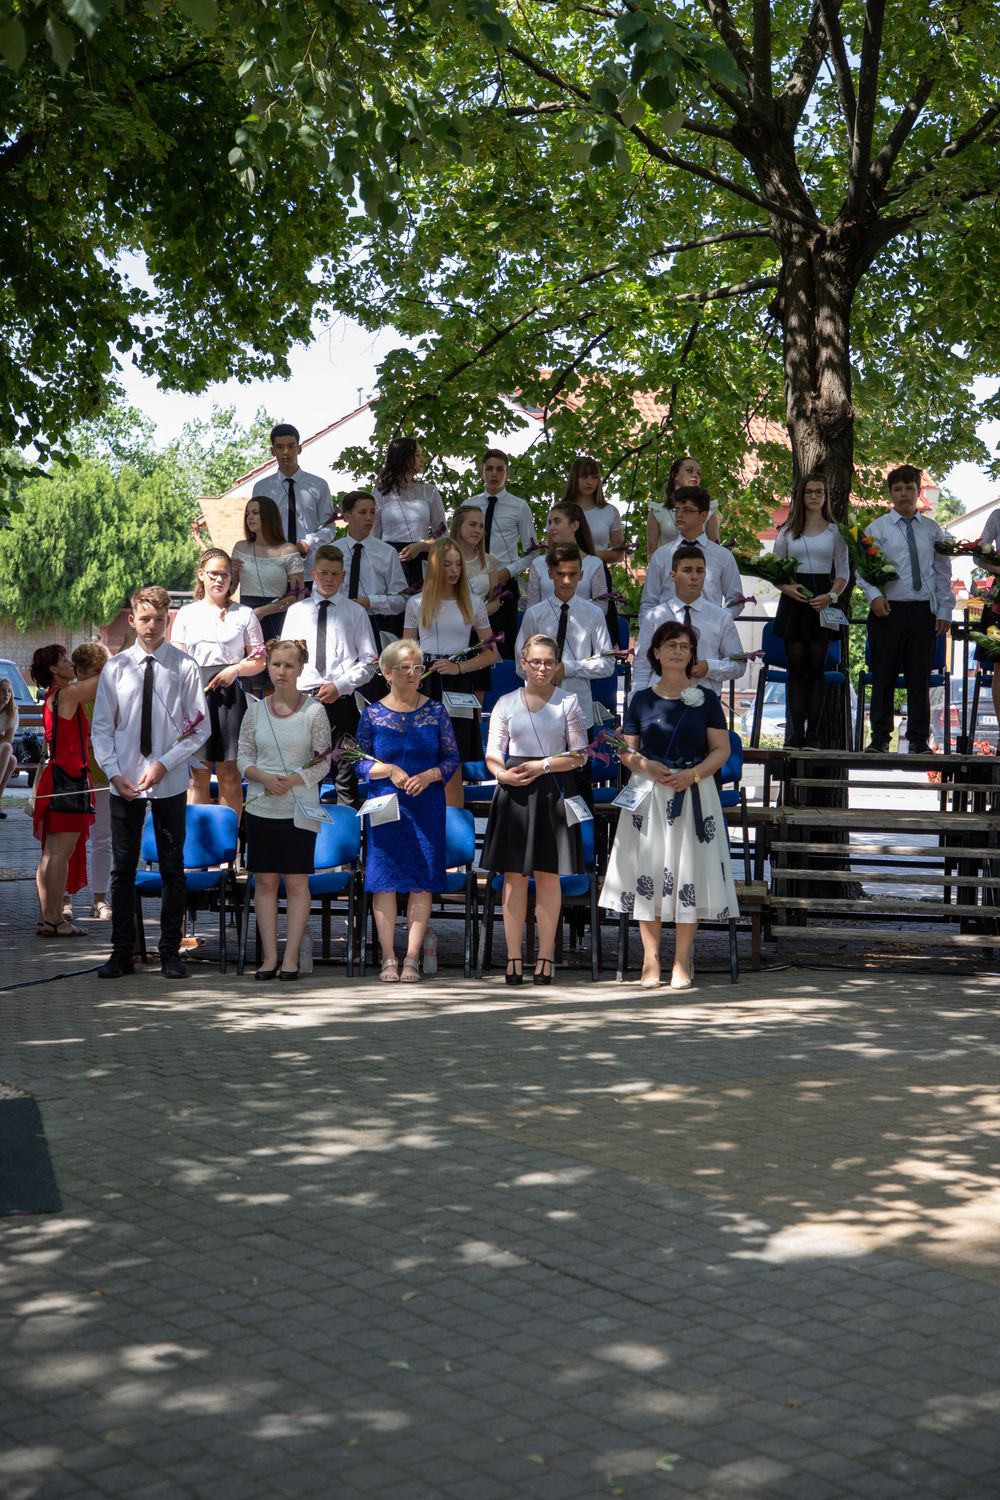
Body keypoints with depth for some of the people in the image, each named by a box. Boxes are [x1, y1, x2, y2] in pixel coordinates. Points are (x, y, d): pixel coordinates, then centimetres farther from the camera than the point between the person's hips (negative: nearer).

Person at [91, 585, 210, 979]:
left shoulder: (185, 666, -2)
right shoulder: (116, 667, 4)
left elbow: (200, 728, -3)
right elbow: (101, 726, 6)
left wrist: (163, 764, -11)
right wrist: (114, 772, -6)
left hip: (169, 784, -2)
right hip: (124, 783, 2)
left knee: (172, 869, 5)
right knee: (122, 868, 6)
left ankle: (170, 953, 14)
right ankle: (122, 952, 14)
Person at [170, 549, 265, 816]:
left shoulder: (244, 614, 10)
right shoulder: (187, 613, 13)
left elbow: (259, 661, 9)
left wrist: (236, 669, -11)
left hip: (230, 694, -1)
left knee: (230, 775, -1)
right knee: (198, 776, 1)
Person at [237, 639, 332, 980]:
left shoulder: (314, 711, -2)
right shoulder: (256, 710, 5)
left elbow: (323, 763, -1)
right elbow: (243, 758, 8)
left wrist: (292, 781, -16)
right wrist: (264, 778, -12)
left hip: (299, 809, -2)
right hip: (261, 808, 2)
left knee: (296, 882, 1)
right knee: (265, 881, 4)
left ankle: (291, 957, 6)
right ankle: (269, 956, 9)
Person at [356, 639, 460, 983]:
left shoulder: (435, 711, 4)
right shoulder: (373, 714, 2)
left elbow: (452, 758, 5)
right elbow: (360, 762, 4)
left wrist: (429, 775, -12)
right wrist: (388, 770, -13)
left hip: (427, 807, 1)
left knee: (423, 882, 0)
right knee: (384, 881, -1)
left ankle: (412, 958, 6)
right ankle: (388, 958, 7)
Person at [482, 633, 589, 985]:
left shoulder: (568, 702, 4)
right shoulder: (506, 703, 8)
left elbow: (580, 755, 1)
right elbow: (492, 753, 8)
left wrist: (542, 765, -11)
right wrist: (503, 773, -13)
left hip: (552, 791, -1)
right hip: (514, 793, 1)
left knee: (548, 874, 2)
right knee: (514, 875, 1)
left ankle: (545, 957, 7)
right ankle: (514, 957, 5)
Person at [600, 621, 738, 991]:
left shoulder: (706, 699, 4)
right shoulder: (640, 700, 7)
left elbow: (721, 749, 2)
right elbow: (627, 751, 8)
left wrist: (693, 774, -13)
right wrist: (645, 766, -12)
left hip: (693, 794, -1)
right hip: (648, 794, 1)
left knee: (689, 876, -2)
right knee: (648, 873, 0)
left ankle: (682, 961, 4)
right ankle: (651, 959, 5)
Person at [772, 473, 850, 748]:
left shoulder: (835, 531, 8)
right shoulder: (788, 531, 10)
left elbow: (843, 572, 6)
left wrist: (831, 596, -12)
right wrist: (787, 587, -10)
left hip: (823, 600, -1)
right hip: (794, 601, 1)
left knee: (817, 667, -1)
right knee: (796, 666, -1)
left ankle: (813, 734, -2)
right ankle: (795, 732, -2)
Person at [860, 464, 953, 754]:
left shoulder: (932, 530, 11)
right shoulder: (877, 528, 5)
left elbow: (943, 573, 12)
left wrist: (945, 610, 5)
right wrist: (874, 594, -17)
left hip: (923, 611, 2)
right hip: (888, 610, -2)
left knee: (920, 676, 4)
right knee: (883, 676, 2)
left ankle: (919, 740, 12)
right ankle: (880, 738, 12)